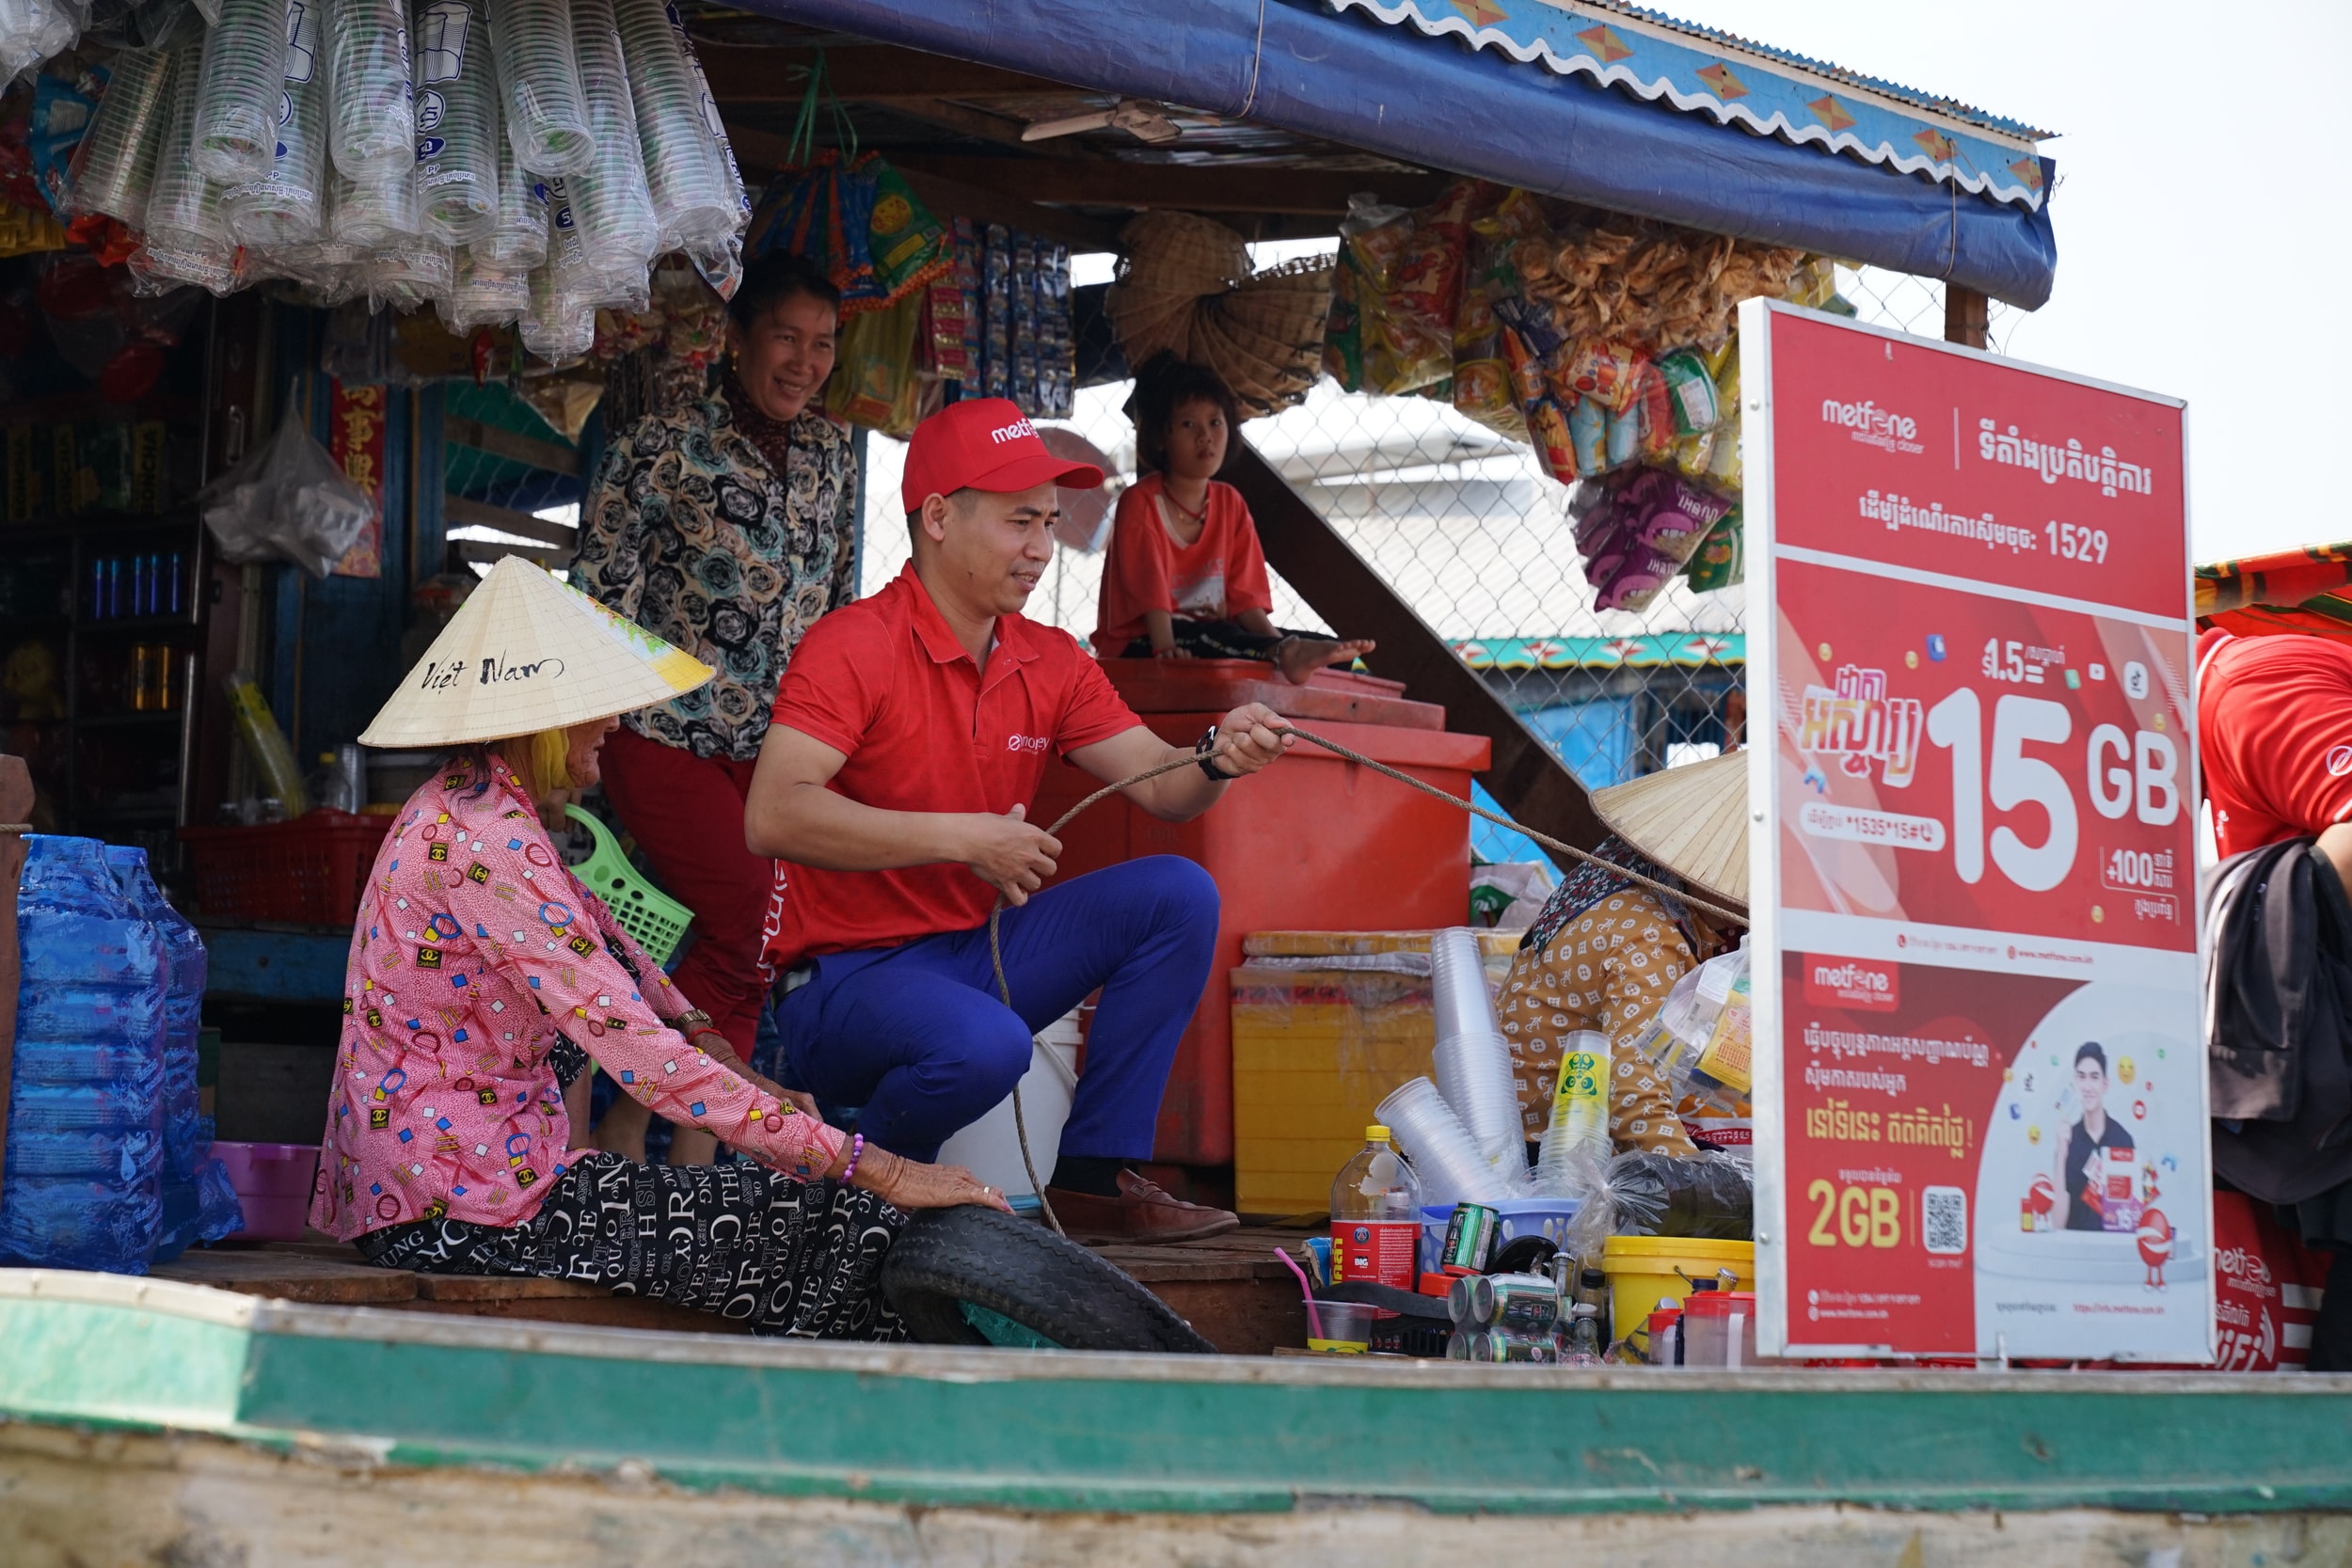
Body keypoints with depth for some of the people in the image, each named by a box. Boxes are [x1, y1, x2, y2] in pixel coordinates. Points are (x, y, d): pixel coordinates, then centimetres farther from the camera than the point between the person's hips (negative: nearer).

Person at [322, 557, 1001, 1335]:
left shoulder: (467, 806, 10)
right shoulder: (486, 842, -20)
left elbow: (608, 947, 24)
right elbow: (644, 1059, -26)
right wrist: (879, 1169, -25)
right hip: (460, 1210, -10)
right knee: (835, 1221, -10)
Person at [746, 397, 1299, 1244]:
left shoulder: (1052, 661, 7)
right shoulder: (853, 647, -15)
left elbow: (1159, 786, 3)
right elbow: (773, 815, -27)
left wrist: (1215, 759, -21)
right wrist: (961, 838, -29)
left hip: (979, 951, 8)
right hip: (849, 976, -7)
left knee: (1178, 894, -6)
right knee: (985, 1045, -38)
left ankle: (1092, 1176, -3)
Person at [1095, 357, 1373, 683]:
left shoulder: (1230, 504, 13)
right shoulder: (1141, 502, -6)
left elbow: (1244, 593, 5)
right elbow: (1148, 586, -19)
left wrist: (1277, 641, -13)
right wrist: (1166, 649, -34)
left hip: (1214, 637, 8)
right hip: (1137, 646, -7)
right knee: (1205, 636, -41)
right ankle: (1283, 656, -62)